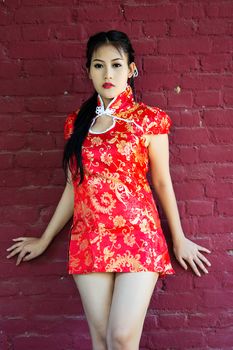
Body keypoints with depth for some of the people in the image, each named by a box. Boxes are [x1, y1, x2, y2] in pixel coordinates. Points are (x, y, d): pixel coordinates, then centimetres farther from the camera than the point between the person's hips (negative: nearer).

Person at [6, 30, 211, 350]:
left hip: (138, 236, -3)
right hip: (89, 239, 3)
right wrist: (45, 239, 21)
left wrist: (179, 240, 12)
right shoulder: (77, 122, 10)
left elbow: (163, 183, 6)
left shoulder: (149, 119, 0)